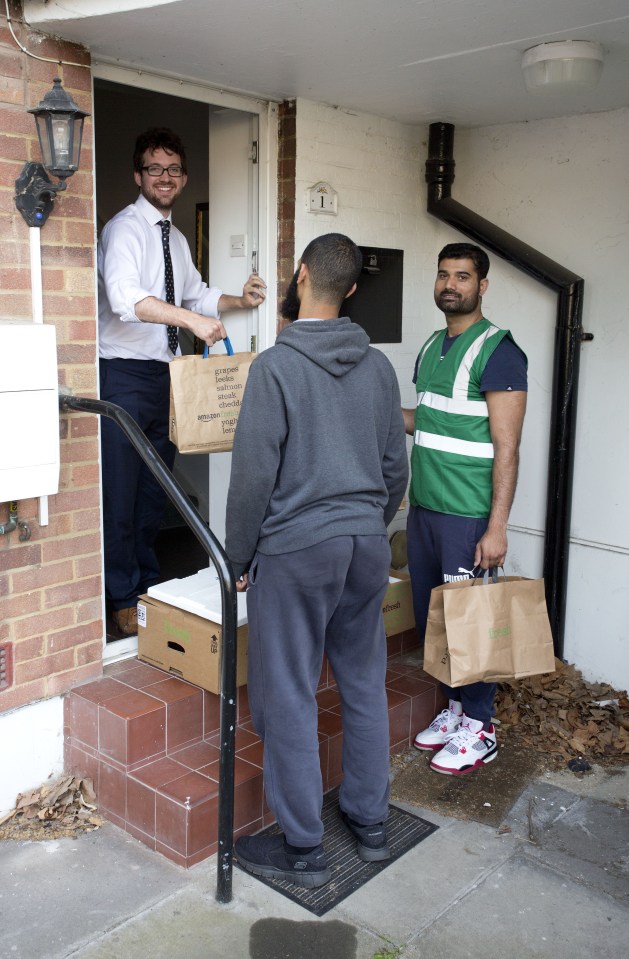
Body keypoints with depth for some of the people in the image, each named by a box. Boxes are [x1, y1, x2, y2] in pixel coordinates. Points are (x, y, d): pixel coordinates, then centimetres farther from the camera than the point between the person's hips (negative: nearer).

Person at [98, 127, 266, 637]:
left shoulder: (177, 240, 17)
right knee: (121, 491, -2)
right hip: (125, 375, -8)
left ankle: (148, 583, 29)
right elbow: (125, 297, -28)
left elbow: (197, 294, 28)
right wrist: (193, 319, -37)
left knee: (156, 488, 15)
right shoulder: (125, 228, -10)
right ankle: (124, 599, 11)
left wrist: (239, 300, 10)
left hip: (164, 375, 8)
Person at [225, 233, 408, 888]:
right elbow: (396, 468, 11)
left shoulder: (276, 365, -12)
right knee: (364, 683, 16)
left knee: (288, 698, 5)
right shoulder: (377, 366, 6)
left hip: (294, 549, -6)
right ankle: (369, 821, 31)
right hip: (367, 546, 6)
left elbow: (254, 475, -13)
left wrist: (239, 560, -2)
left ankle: (302, 849, 17)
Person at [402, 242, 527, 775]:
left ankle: (480, 730, 18)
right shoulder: (431, 348, 13)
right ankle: (455, 708, 31)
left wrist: (497, 527, -20)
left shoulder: (497, 351, -11)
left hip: (466, 516, -8)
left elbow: (506, 447, -15)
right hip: (423, 508, 8)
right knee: (429, 617, 14)